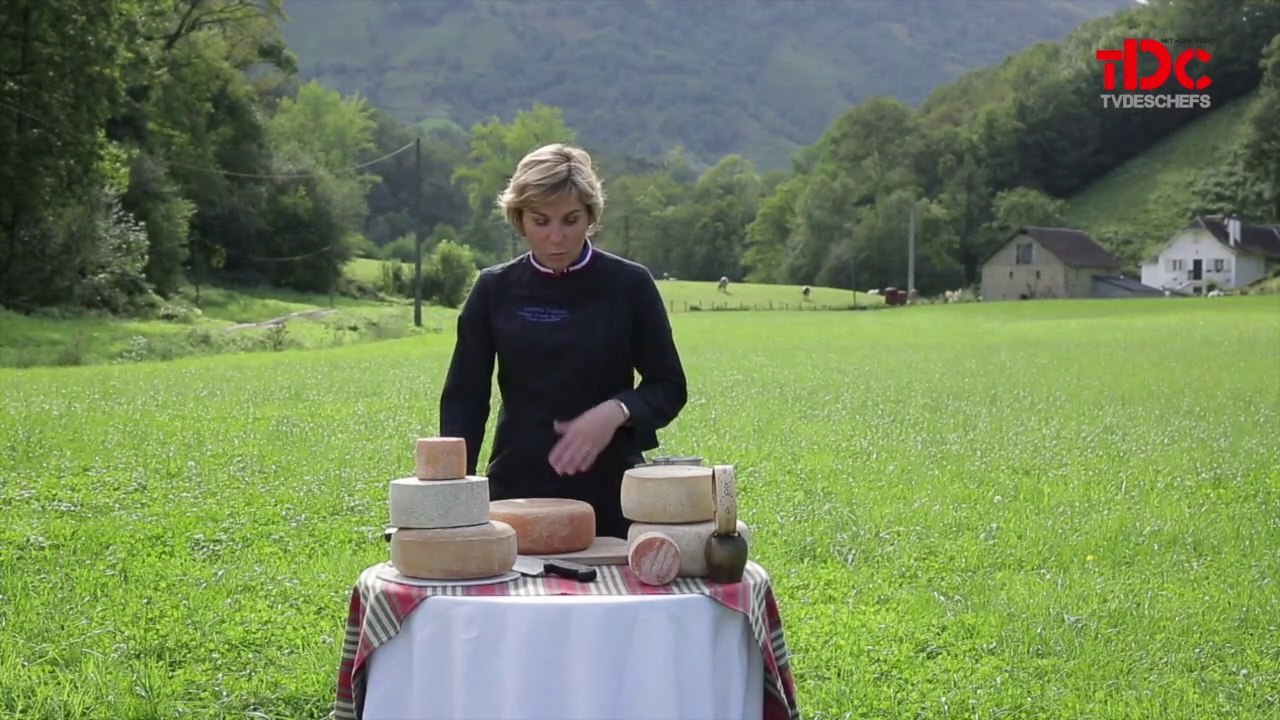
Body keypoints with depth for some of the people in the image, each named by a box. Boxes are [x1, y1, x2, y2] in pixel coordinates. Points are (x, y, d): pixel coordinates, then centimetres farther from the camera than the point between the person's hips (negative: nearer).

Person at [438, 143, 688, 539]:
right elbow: (464, 394, 2)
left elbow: (669, 388, 1)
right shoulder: (495, 290, 2)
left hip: (608, 492, -1)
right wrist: (455, 480, -12)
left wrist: (617, 411, -19)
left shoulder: (628, 286, -2)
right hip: (517, 488, 1)